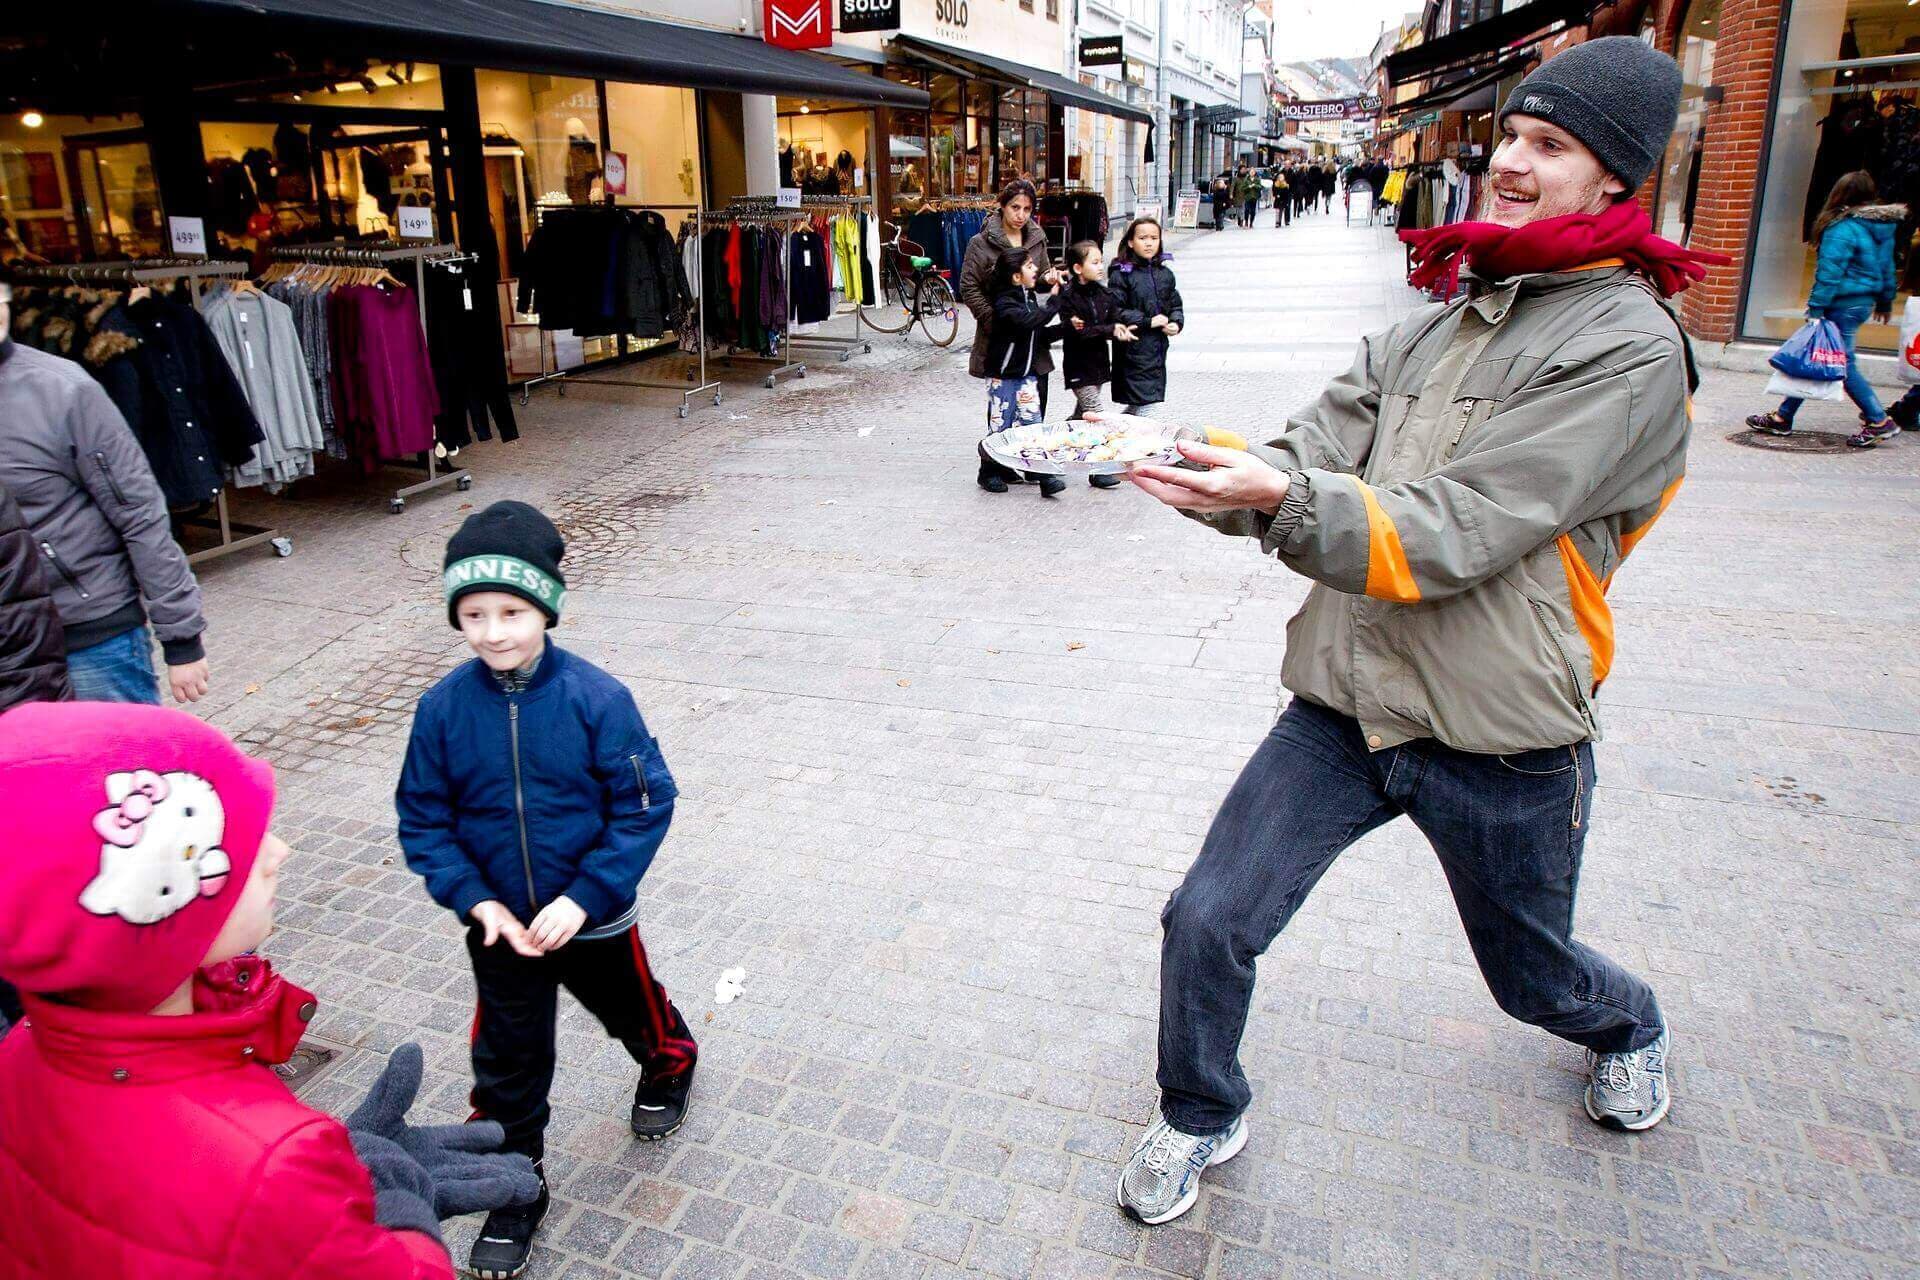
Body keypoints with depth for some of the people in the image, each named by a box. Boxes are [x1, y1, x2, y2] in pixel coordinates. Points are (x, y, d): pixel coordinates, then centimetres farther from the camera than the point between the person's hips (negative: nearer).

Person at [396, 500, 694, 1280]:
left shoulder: (596, 698, -23)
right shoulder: (444, 707, -14)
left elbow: (644, 806, -18)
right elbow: (423, 818, -4)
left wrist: (582, 898, -22)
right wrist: (475, 899, -15)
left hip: (593, 916, -1)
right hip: (499, 924, 2)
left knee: (632, 1011, 25)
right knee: (507, 1062, 14)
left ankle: (667, 1065, 59)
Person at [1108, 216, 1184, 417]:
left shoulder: (1165, 274, 9)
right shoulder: (1122, 274, -9)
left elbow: (1176, 304, 17)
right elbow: (1116, 311, -13)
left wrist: (1176, 323, -4)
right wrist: (1147, 321, -17)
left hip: (1158, 347, 6)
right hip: (1134, 349, -6)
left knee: (1136, 406, 13)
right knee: (1147, 403, -8)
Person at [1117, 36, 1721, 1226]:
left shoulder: (1629, 348, -13)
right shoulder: (1428, 330, 8)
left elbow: (1448, 534, -22)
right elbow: (1309, 463, -3)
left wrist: (1282, 494, -35)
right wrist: (1209, 471, -23)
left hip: (1500, 737, -4)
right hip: (1348, 704, 4)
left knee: (1534, 973, 21)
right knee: (1207, 922, -2)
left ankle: (1630, 1028, 60)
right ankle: (1202, 1120, 27)